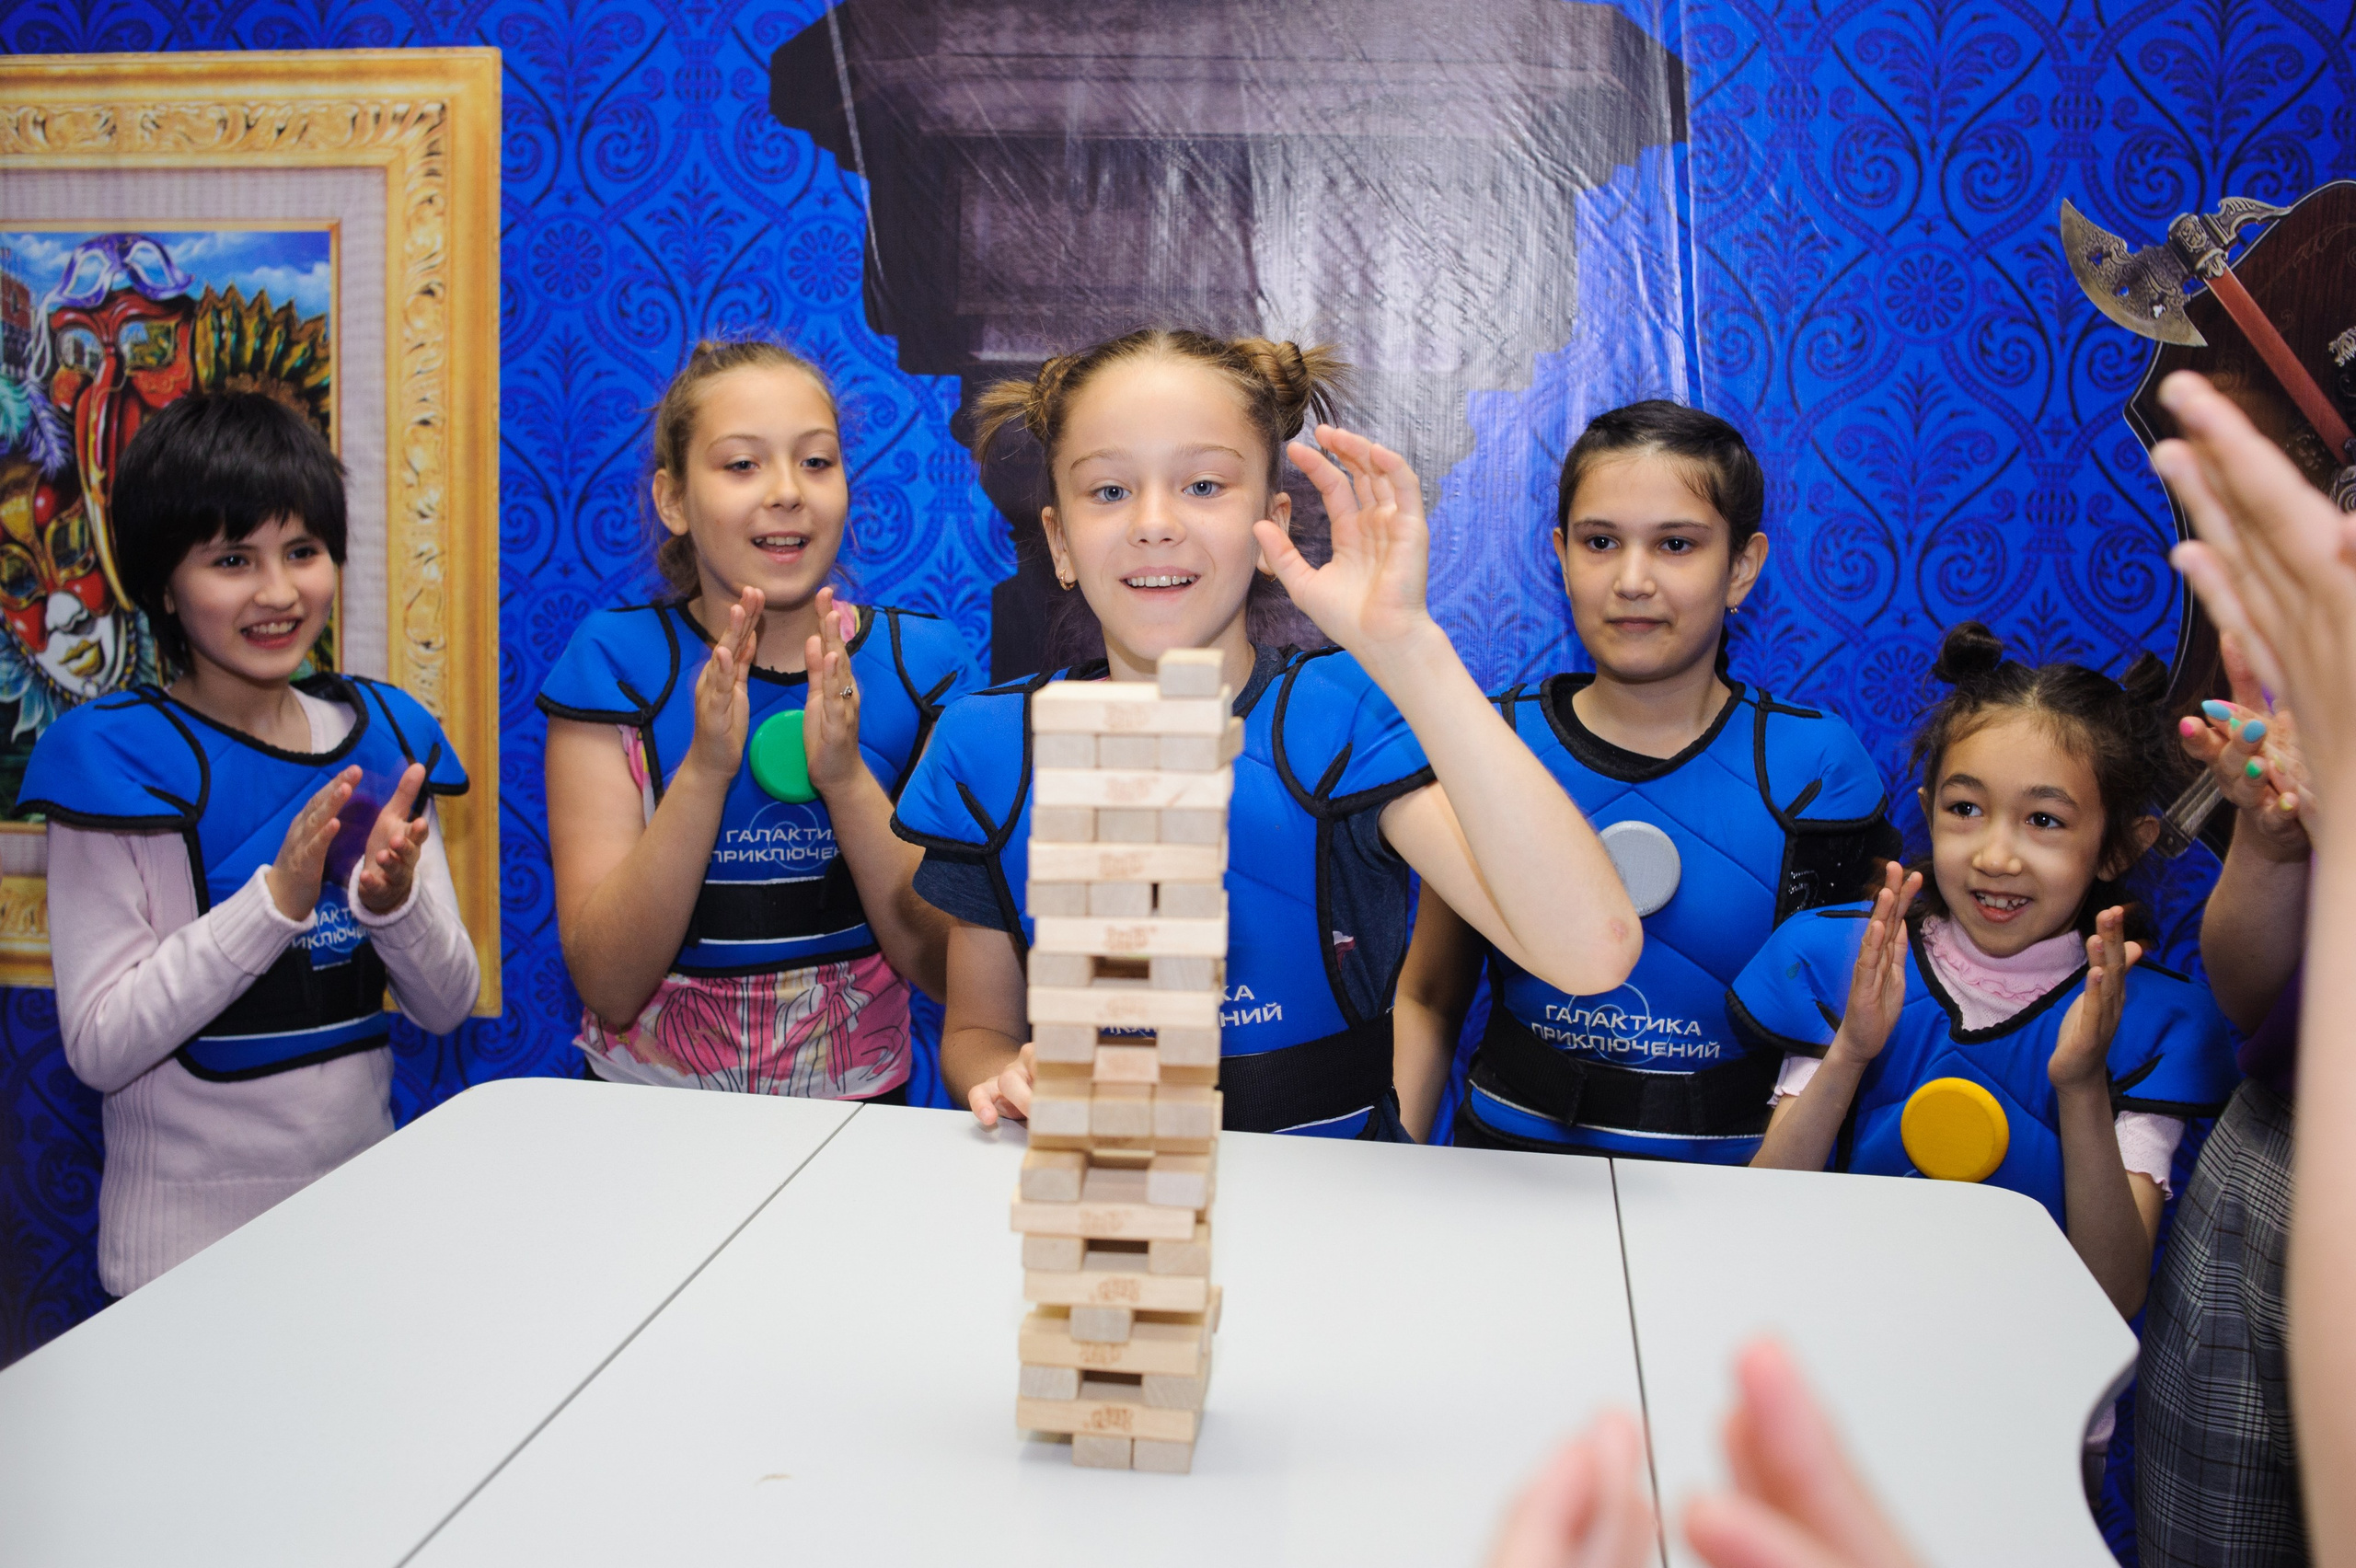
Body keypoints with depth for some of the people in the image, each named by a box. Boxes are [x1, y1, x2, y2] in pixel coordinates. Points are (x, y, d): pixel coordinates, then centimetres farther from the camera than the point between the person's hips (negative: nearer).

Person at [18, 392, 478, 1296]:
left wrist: (395, 897, -19)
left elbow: (446, 1007, 0)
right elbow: (98, 1048, -17)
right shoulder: (110, 757, -12)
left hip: (367, 1216, 4)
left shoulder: (381, 732, 0)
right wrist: (279, 896, -26)